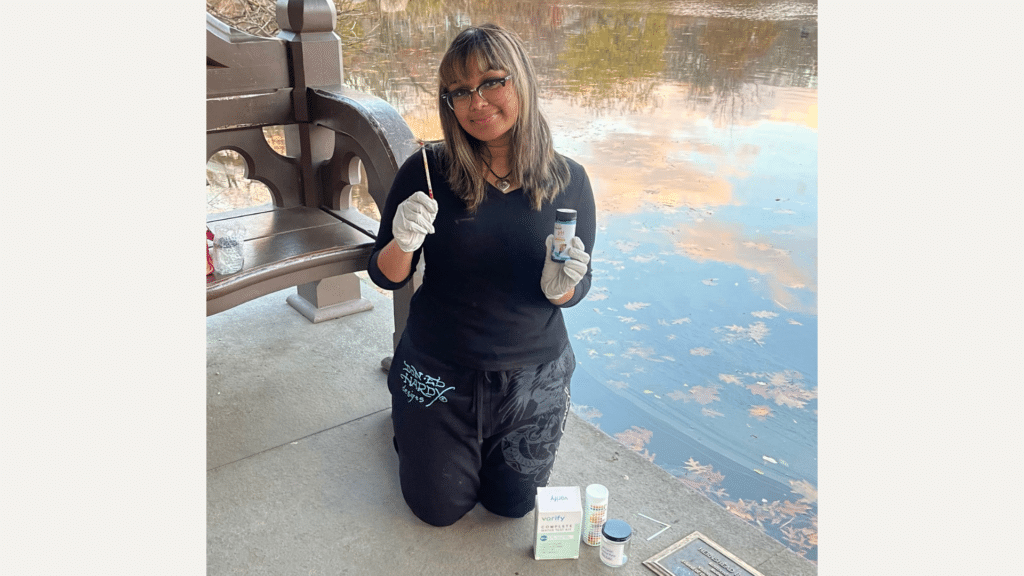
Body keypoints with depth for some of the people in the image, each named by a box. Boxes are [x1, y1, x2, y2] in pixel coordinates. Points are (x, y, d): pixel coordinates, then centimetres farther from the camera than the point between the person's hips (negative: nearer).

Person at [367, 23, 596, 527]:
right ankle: (411, 422, 42)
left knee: (512, 505, 19)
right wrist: (402, 243, -31)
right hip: (439, 372, -1)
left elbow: (575, 292, -3)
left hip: (533, 376, 1)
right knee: (440, 510, 16)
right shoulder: (427, 170, -16)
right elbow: (385, 277, -9)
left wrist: (560, 286, -26)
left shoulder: (568, 181, -11)